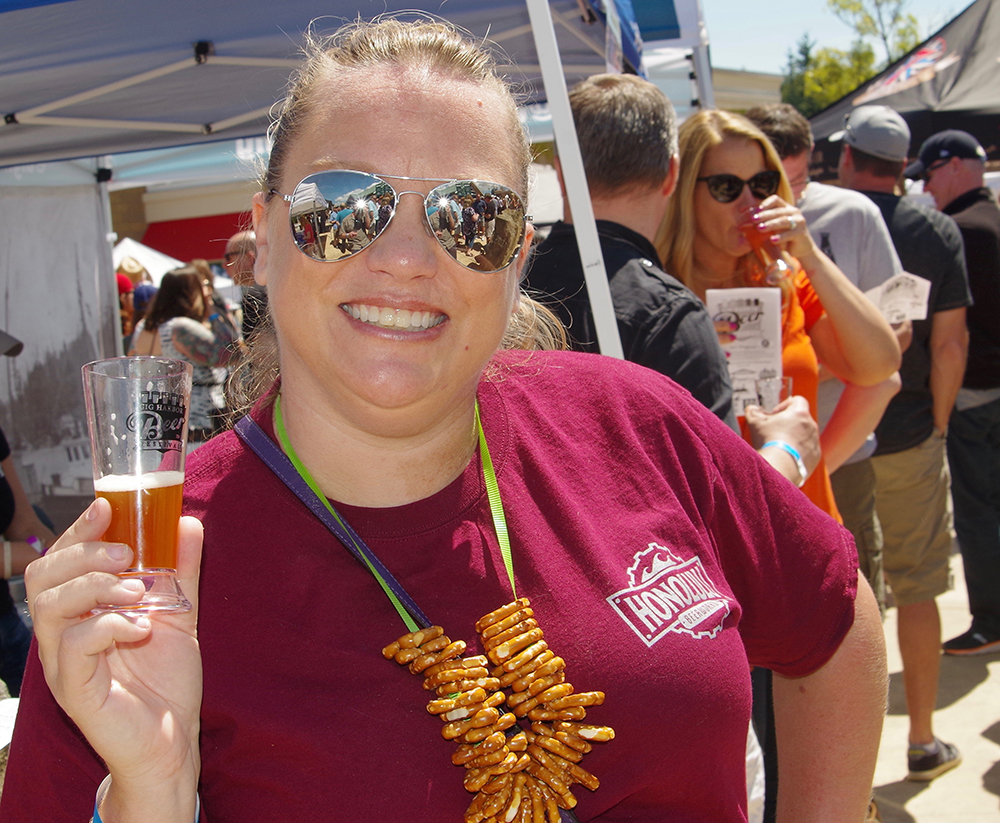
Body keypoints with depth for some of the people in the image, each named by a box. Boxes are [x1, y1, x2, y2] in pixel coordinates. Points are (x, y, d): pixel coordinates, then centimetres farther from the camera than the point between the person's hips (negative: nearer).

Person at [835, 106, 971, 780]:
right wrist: (937, 424, 7)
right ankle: (923, 741, 23)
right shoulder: (937, 231, -4)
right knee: (916, 590, 12)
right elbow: (949, 343, -5)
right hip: (909, 440, 1)